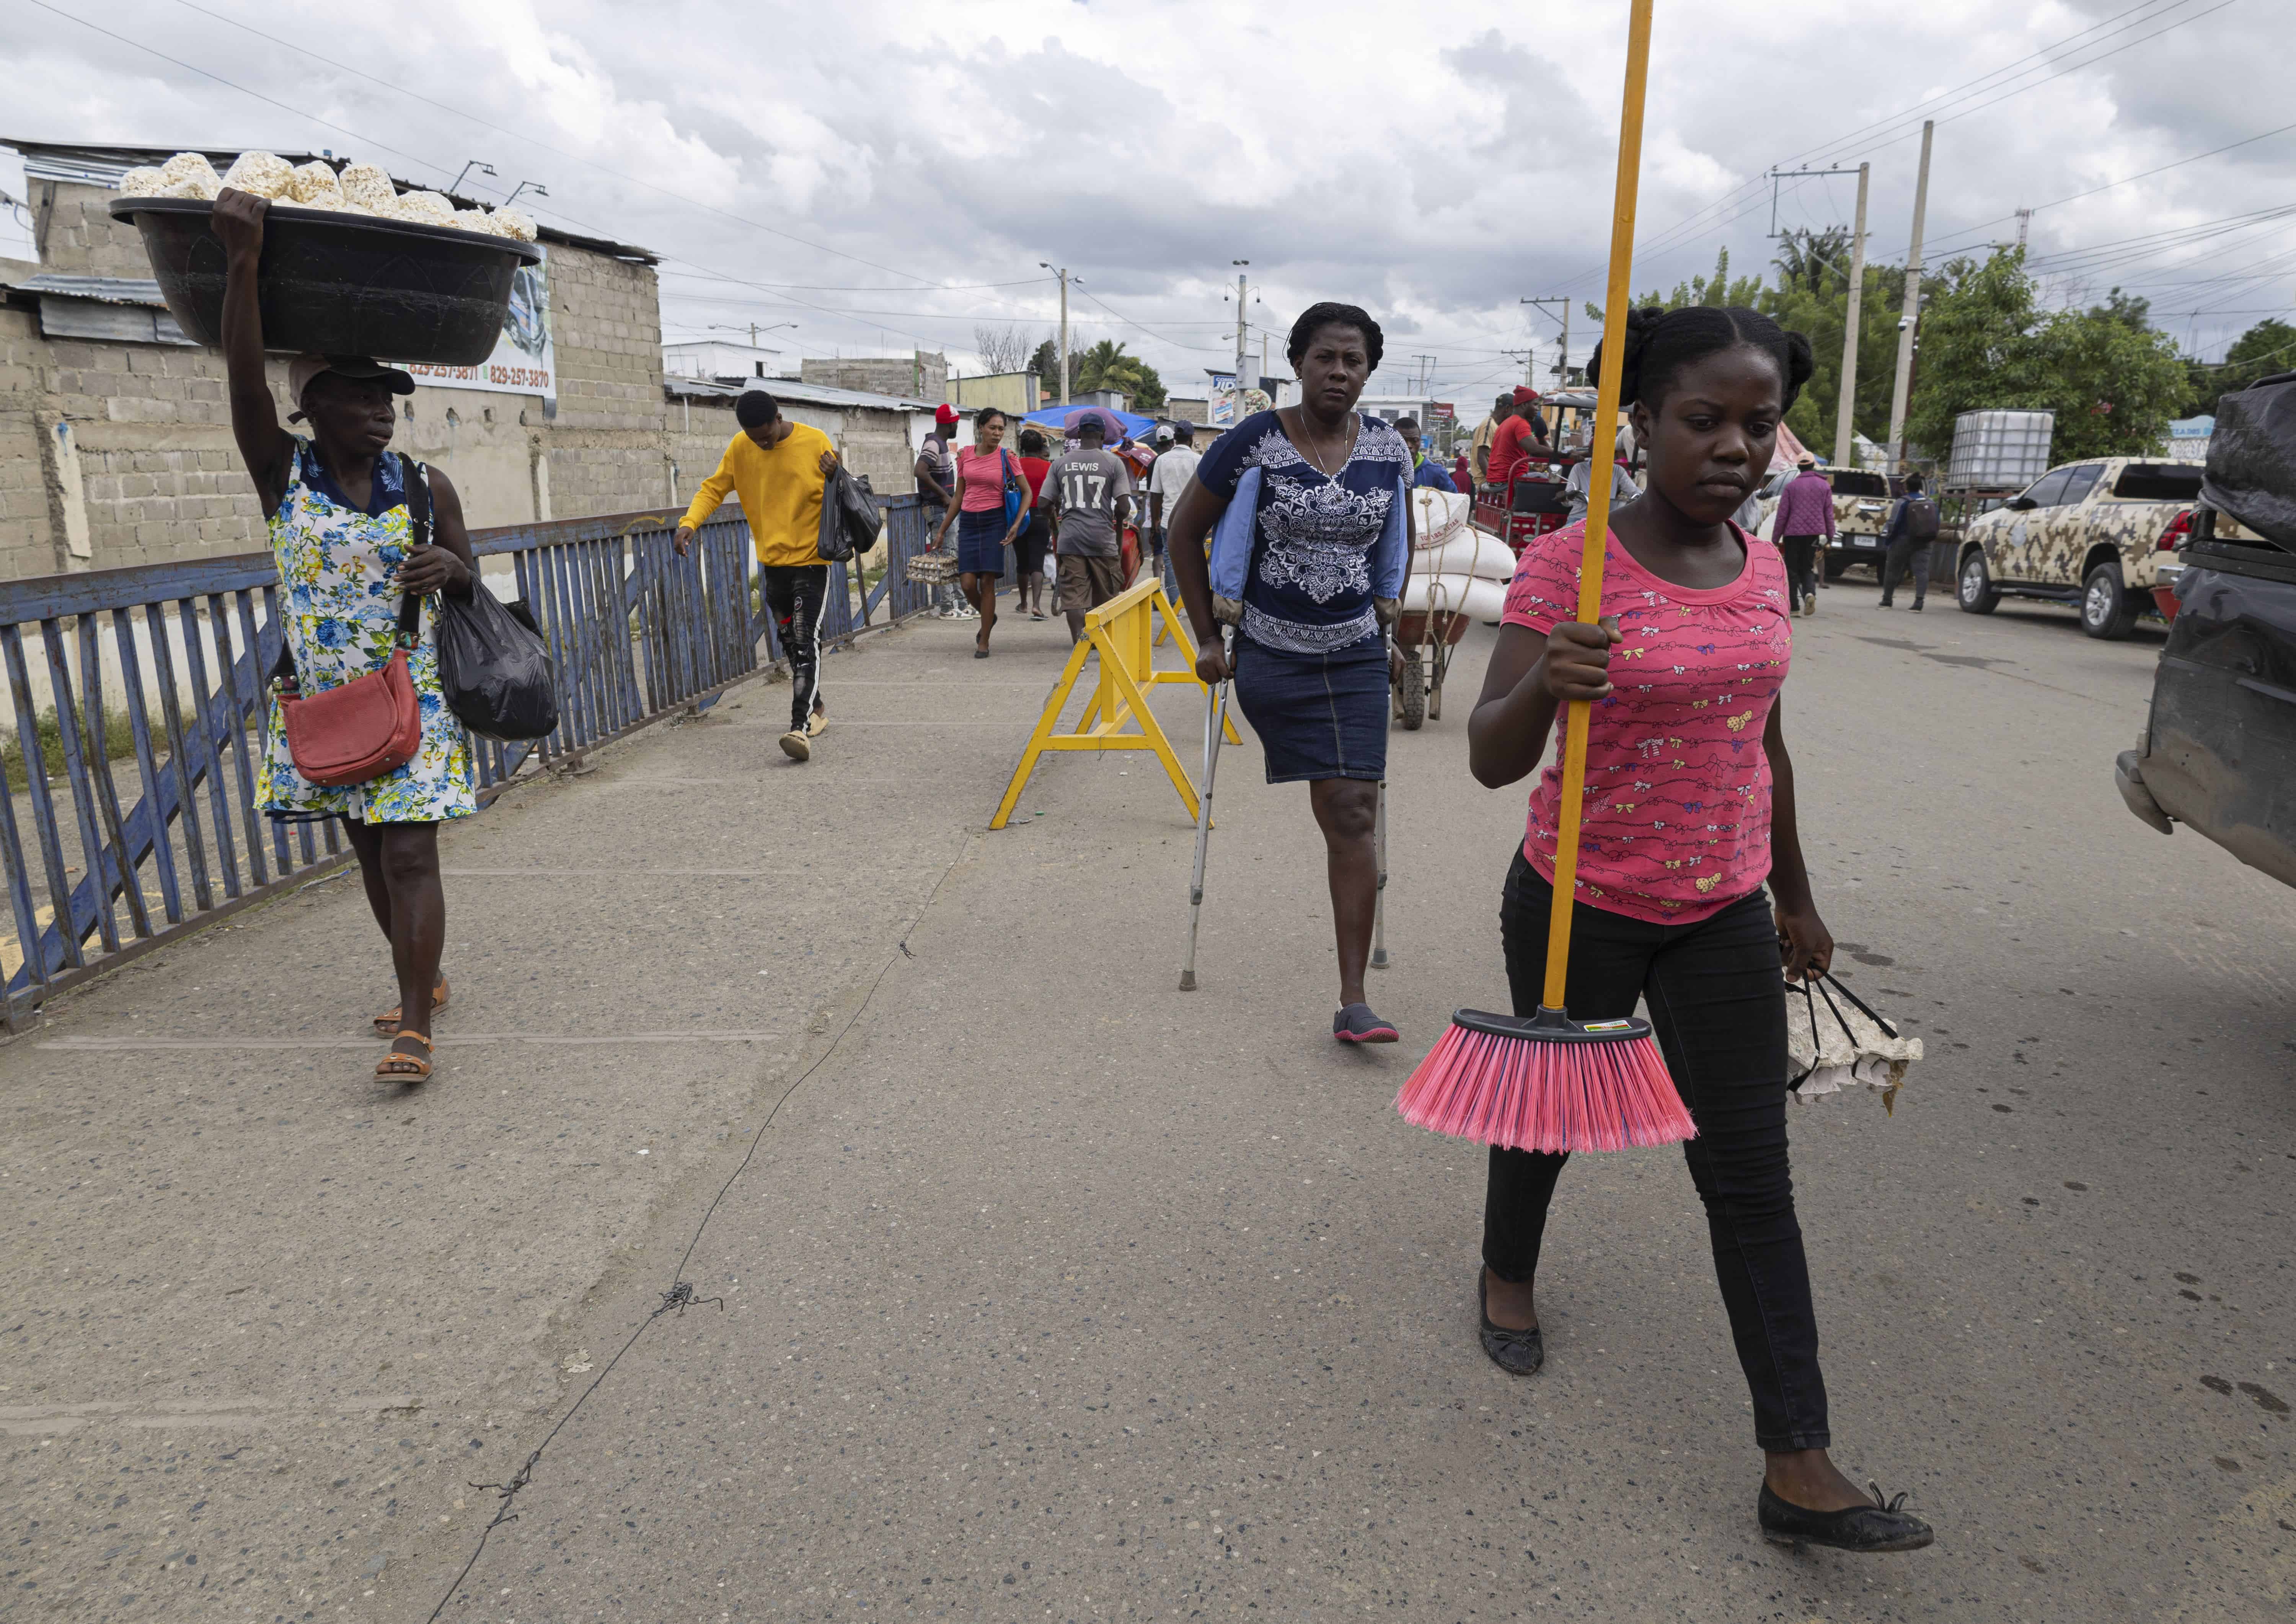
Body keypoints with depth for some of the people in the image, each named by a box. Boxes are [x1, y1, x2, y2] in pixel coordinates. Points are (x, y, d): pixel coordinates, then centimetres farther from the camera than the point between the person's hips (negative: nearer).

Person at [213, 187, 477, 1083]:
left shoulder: (426, 488, -1)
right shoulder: (282, 475, -3)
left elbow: (469, 581, 8)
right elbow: (244, 384, -19)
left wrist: (450, 566, -18)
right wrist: (242, 261, -31)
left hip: (413, 701, -2)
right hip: (324, 704, 2)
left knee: (410, 855, -9)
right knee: (371, 851, 13)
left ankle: (414, 1026, -8)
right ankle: (424, 979, 32)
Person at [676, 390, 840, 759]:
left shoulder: (815, 442, -10)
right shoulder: (739, 448, 0)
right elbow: (714, 488, 4)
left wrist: (835, 480, -25)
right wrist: (690, 522, -13)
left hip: (811, 560, -5)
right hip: (772, 562, 5)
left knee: (806, 642, -15)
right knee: (789, 643, 14)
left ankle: (800, 726, -23)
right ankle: (817, 707, 31)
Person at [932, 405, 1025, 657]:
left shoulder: (1007, 457, -1)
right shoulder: (965, 455, 6)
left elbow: (1027, 492, 4)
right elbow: (959, 496, 14)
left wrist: (1016, 525, -10)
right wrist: (942, 530, 15)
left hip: (995, 522, -2)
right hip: (968, 522, 3)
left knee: (987, 581, -7)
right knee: (967, 583, -8)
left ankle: (984, 642, 5)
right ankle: (988, 617, 25)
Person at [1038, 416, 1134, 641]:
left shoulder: (1060, 462, 7)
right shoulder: (1113, 462, 0)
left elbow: (1044, 502, 4)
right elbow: (1124, 507, -6)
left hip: (1070, 538, 1)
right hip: (1102, 538, -1)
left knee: (1073, 596, -1)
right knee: (1106, 597, 11)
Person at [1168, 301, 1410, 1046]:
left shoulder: (1389, 451, 1)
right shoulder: (1253, 444, -9)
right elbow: (1185, 533, 0)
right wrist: (1207, 637, -2)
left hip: (1358, 656, 2)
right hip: (1271, 655, -2)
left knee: (1354, 813, -6)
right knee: (1339, 810, 6)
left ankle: (1353, 1001, -4)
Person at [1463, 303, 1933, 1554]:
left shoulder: (1762, 569, 2)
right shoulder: (1566, 567, -16)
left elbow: (1762, 747, 14)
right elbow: (1491, 758, -22)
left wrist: (1795, 899, 20)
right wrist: (1544, 685, -44)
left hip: (1721, 914, 5)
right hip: (1581, 909, -4)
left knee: (1752, 1180, 5)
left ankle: (1797, 1469, 14)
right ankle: (1509, 1274, 48)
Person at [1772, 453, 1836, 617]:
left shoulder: (1791, 486, -2)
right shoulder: (1825, 486, 5)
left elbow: (1782, 514, -3)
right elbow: (1829, 514, 6)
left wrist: (1776, 537, 1)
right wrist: (1830, 537, 11)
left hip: (1793, 534, -2)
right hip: (1814, 534, 2)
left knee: (1792, 570, 5)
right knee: (1808, 568, 12)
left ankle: (1794, 606, 1)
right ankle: (1810, 593, -16)